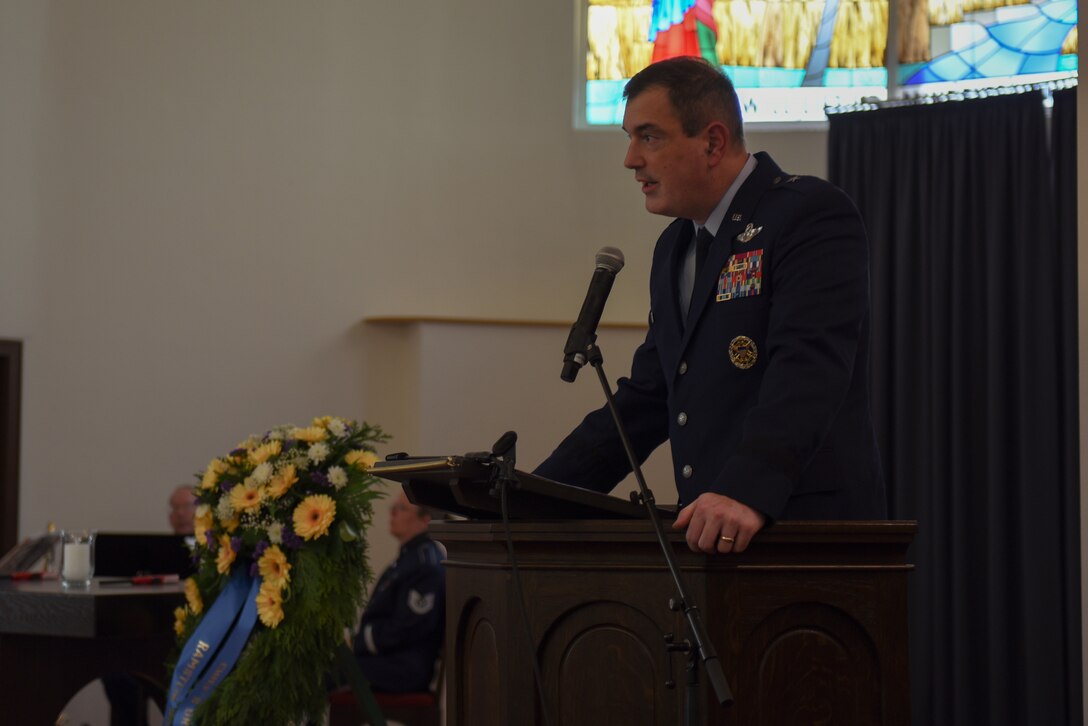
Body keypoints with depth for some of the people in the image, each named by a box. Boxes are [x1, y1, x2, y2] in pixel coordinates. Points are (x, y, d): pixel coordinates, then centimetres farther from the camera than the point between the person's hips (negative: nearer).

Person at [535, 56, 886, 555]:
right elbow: (644, 401, 21)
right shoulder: (675, 249, 19)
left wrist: (747, 493, -35)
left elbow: (806, 372, -21)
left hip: (809, 530, -7)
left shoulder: (813, 215, -7)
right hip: (709, 543, 7)